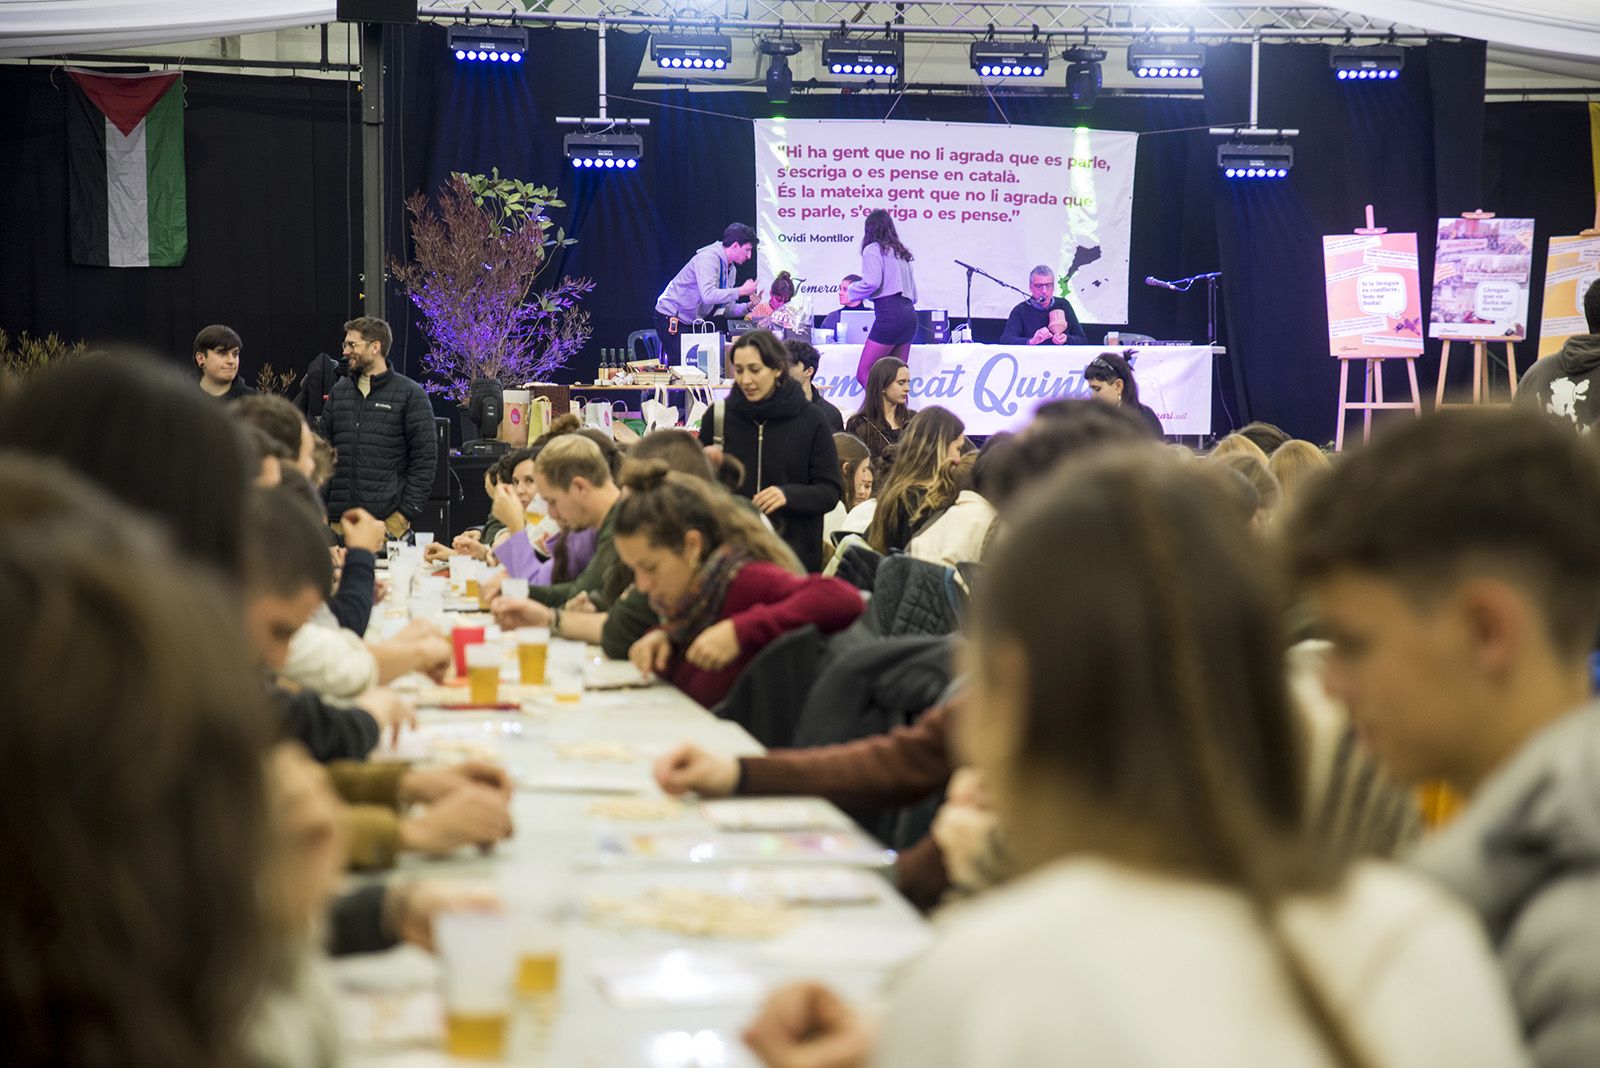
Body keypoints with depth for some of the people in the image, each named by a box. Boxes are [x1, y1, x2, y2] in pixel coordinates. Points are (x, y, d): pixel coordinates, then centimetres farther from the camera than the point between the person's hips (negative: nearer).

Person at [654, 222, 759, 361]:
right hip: (672, 318, -9)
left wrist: (748, 307, -8)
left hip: (693, 321, 9)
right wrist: (742, 291, -28)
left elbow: (726, 309, 10)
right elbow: (708, 295, -35)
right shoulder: (708, 258, -20)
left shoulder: (731, 270, 8)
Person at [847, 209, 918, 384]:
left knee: (864, 374, -7)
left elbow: (871, 282, -13)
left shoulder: (873, 249, 0)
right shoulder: (902, 253, 23)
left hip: (889, 313, -8)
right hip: (909, 314, 8)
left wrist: (850, 294, 3)